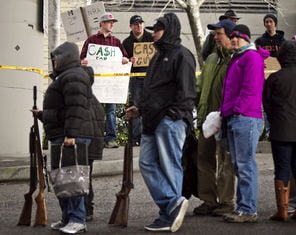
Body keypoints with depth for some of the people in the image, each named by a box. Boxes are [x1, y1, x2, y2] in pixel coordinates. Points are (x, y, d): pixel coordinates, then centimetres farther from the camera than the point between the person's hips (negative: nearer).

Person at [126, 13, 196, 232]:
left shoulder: (181, 55, -6)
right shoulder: (159, 56, 22)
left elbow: (186, 91, -14)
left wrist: (174, 113, -21)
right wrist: (140, 109, 22)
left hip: (171, 121, -9)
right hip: (153, 120, 9)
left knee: (170, 166, -6)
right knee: (147, 164, 2)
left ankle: (169, 216, -2)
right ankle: (173, 203, -1)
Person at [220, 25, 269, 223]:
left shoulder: (252, 57, -7)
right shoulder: (237, 59, 23)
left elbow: (250, 88, -16)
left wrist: (237, 109, -15)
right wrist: (226, 111, 17)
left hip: (245, 118, -10)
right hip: (233, 118, 10)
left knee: (246, 165, -10)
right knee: (239, 166, 11)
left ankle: (248, 210, -10)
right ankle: (243, 207, 15)